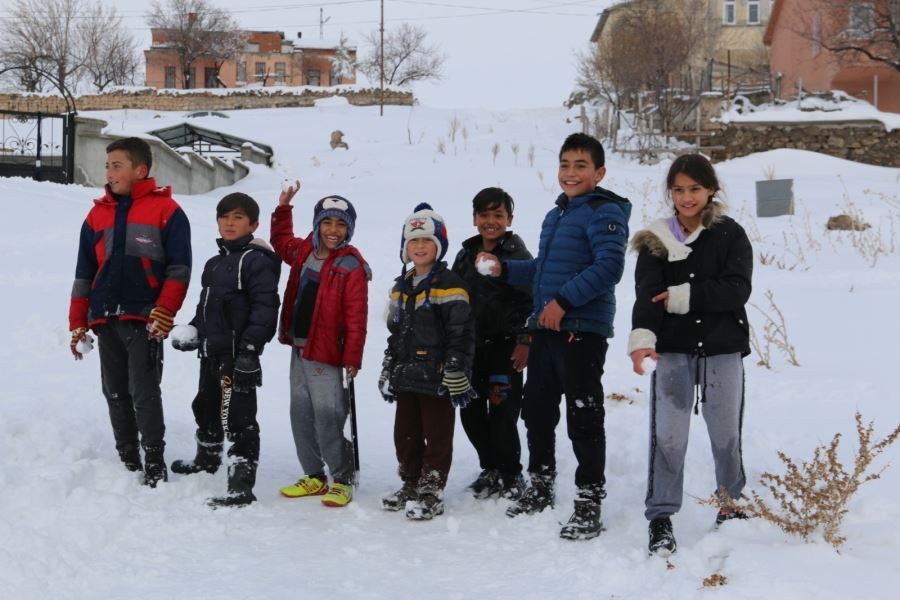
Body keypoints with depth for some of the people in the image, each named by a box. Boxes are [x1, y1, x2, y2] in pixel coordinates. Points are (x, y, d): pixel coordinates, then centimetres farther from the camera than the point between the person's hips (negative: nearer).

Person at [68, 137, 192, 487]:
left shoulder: (166, 210, -1)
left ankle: (155, 464, -1)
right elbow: (84, 273, 16)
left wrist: (164, 312, -14)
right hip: (106, 320, 6)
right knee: (116, 394, 9)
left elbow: (179, 268, -5)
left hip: (144, 320, -5)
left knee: (144, 393, -10)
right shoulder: (98, 214, 14)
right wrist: (77, 325, 12)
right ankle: (127, 461, 18)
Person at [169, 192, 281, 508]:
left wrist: (250, 346, -26)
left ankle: (241, 486, -8)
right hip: (212, 351, 10)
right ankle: (206, 460, 50)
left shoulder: (257, 260, -12)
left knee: (237, 419, -10)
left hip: (238, 354, -10)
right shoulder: (214, 264, 18)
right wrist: (193, 331, 13)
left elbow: (265, 307, -20)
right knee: (206, 407, 27)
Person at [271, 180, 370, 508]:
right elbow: (281, 241, 33)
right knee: (301, 416, 13)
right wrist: (283, 208, 23)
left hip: (326, 355, -8)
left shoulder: (351, 267, -13)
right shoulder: (303, 252, 8)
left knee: (328, 419, -5)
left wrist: (352, 358, -17)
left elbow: (356, 317, -15)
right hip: (299, 349, 8)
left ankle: (342, 480, 7)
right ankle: (315, 476, 24)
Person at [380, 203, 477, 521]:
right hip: (406, 376, 8)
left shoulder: (448, 285, -9)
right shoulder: (402, 286, 15)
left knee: (437, 436, 1)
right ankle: (410, 485, 27)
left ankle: (431, 493, 7)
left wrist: (456, 371, -17)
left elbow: (461, 332, -13)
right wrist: (388, 371, 20)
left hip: (437, 377, -8)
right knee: (405, 434, 14)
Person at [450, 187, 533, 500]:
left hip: (505, 346, -6)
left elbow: (530, 301, -9)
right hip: (472, 346, 6)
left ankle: (511, 475, 10)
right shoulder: (466, 255, 13)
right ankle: (490, 469, 25)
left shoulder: (517, 255, -5)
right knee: (470, 412, 9)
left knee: (502, 412, -6)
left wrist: (525, 341, -15)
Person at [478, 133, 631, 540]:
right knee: (536, 409, 17)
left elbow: (609, 266, -23)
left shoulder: (604, 212, -9)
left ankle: (589, 502, 2)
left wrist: (564, 301, -25)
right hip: (545, 328, 9)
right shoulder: (555, 215, 20)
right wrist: (505, 269, 15)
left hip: (583, 330, -9)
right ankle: (541, 486, 32)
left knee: (583, 417, -5)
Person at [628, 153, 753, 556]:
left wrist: (683, 296, -17)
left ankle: (731, 504, 31)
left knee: (725, 433, 11)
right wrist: (642, 336, -29)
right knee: (668, 435, -7)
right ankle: (661, 517, -2)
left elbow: (737, 290, -12)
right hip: (673, 350, 0)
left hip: (722, 349, 0)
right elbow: (647, 294, -12)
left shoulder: (730, 235, 1)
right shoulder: (657, 240, 2)